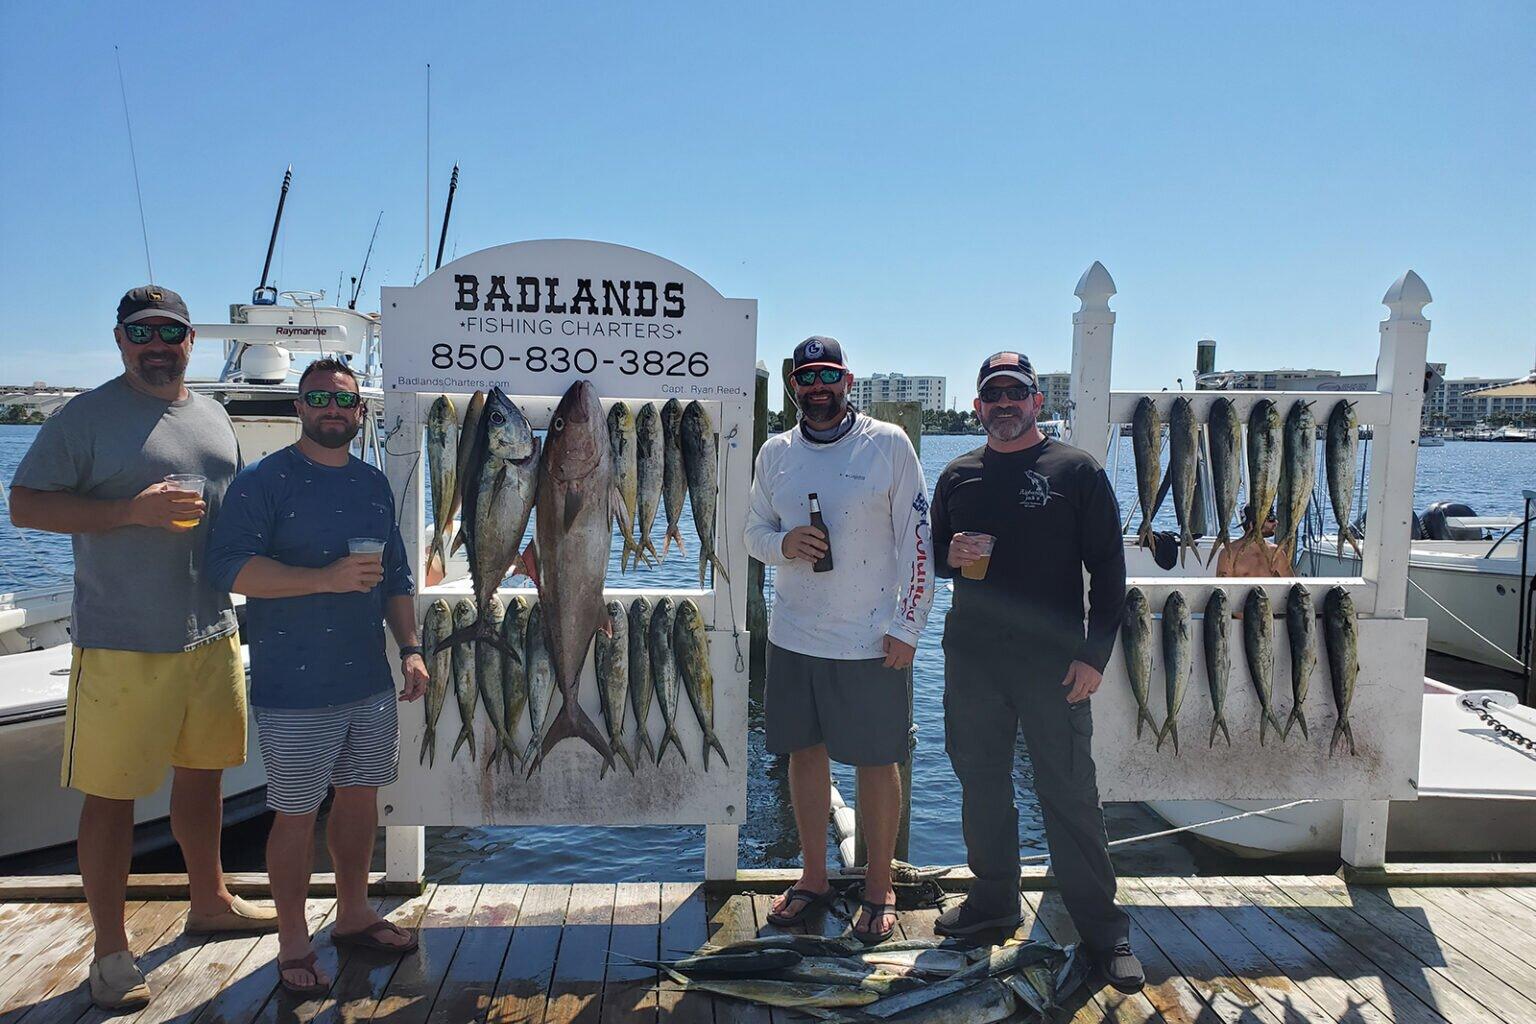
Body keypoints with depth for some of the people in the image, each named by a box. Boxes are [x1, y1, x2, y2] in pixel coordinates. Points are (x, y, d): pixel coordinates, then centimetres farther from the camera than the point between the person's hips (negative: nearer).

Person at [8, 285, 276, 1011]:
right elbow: (25, 505, -9)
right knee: (111, 793, 2)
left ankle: (209, 902, 35)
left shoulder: (214, 418, 13)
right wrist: (131, 511, -21)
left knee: (201, 773, 17)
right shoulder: (87, 415, -5)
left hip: (213, 634, 6)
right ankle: (110, 951, 16)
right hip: (122, 644, -5)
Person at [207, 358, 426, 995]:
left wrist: (410, 648, 8)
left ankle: (354, 914, 34)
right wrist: (327, 578, -26)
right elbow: (229, 567, -19)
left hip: (370, 681, 6)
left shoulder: (374, 484, 11)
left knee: (360, 796, 16)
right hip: (294, 689, -6)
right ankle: (293, 945, 20)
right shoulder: (263, 481, -8)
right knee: (296, 814, 3)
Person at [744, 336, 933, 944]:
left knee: (877, 760, 5)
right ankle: (813, 878, 29)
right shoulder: (776, 453, 7)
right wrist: (783, 542, -10)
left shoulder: (888, 444, -6)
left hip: (871, 639, -4)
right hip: (793, 636, 4)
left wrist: (906, 626, -10)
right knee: (805, 752, 12)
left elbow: (916, 539, -6)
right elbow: (754, 532, 14)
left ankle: (879, 888, 22)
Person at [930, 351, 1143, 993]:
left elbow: (1108, 570, -2)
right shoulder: (958, 476, 10)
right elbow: (931, 555, 18)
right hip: (970, 658, 4)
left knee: (1070, 794, 0)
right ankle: (994, 898, 30)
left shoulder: (1076, 471, -1)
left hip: (1053, 662, -4)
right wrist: (950, 554, -6)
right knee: (980, 781, 12)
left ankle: (1102, 928, 13)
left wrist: (1094, 654, -10)